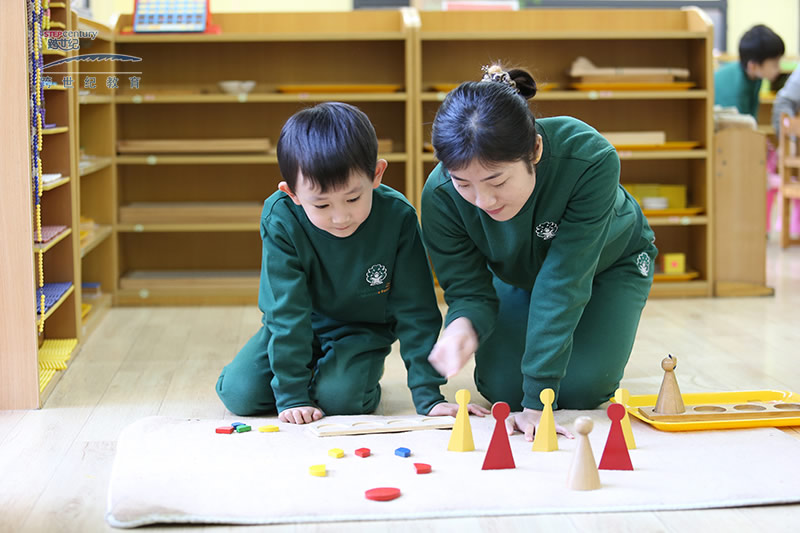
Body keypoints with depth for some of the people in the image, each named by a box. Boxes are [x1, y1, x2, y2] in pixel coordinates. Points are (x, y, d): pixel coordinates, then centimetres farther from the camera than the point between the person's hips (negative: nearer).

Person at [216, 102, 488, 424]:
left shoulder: (397, 218, -28)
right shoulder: (280, 220, -28)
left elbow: (416, 312, -19)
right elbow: (286, 311, -23)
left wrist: (428, 396, -20)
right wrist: (291, 396, -24)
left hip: (363, 330, -1)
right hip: (303, 326, 2)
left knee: (339, 396, -28)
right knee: (239, 393, -13)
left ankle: (362, 367, 7)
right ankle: (302, 368, 16)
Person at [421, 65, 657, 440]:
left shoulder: (590, 160, -44)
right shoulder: (440, 195, -34)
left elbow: (564, 280, -43)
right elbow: (468, 290, -24)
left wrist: (537, 402, -42)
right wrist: (464, 324, -52)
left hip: (607, 265, -2)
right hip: (517, 272, 2)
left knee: (579, 391, -15)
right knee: (501, 387, -10)